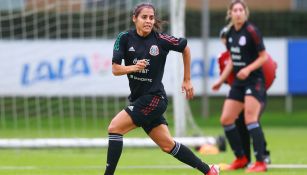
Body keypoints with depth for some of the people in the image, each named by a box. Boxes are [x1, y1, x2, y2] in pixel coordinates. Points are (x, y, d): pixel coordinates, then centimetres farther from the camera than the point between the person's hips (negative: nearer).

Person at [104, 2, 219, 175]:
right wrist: (133, 67, -26)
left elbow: (185, 48, 7)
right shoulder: (125, 38, -1)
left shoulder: (161, 39, -9)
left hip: (154, 98, -5)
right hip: (138, 98, 5)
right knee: (168, 145, 12)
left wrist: (187, 80, 12)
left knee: (115, 127, -18)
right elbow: (115, 69, -5)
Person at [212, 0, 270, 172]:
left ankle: (261, 162, -16)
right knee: (226, 119, 4)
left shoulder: (251, 31, -12)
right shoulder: (230, 33, 8)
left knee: (250, 119, -18)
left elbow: (264, 56, -10)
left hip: (254, 81, -8)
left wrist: (248, 69, -23)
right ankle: (241, 158, 17)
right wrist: (221, 80, 17)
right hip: (238, 82, 8)